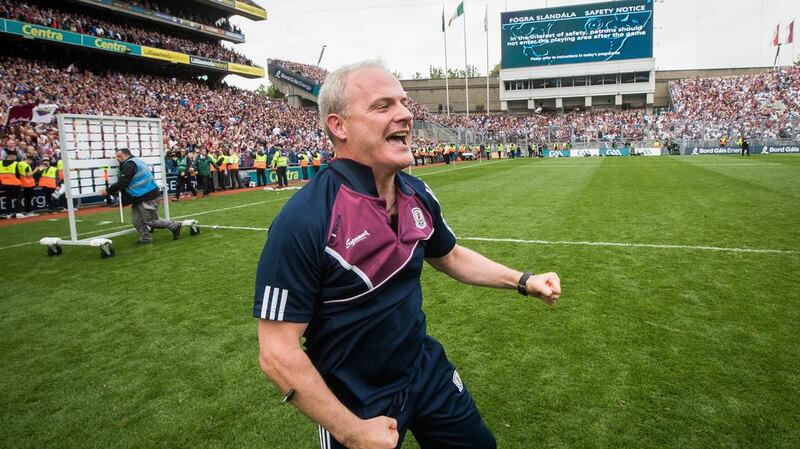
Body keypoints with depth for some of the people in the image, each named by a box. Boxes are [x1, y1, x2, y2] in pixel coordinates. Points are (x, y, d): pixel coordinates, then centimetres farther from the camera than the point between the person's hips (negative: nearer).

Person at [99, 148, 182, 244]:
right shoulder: (135, 161, 17)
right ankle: (146, 238, 15)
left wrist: (108, 191, -7)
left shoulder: (130, 164, -15)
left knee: (151, 221, -3)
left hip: (148, 196, -10)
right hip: (140, 196, 10)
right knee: (136, 218, 9)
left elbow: (122, 183, -18)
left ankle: (175, 226, 8)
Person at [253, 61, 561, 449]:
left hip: (426, 370, 6)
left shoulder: (418, 195, -5)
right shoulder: (304, 220, -26)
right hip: (356, 406, -6)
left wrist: (522, 281, 7)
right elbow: (277, 353, -24)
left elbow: (449, 256, 15)